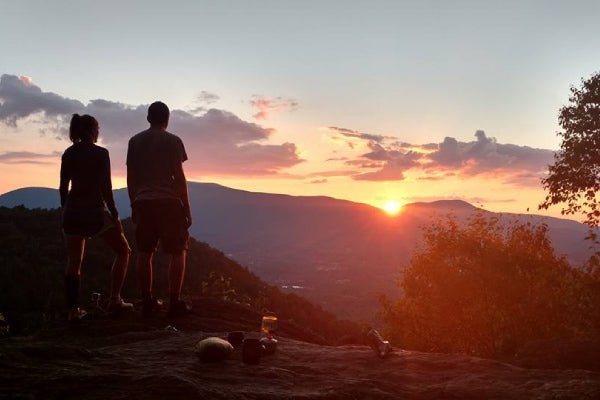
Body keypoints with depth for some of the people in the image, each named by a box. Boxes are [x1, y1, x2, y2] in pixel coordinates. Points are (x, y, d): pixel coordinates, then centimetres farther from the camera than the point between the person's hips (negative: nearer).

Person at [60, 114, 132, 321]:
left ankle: (73, 309, 7)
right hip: (95, 211, -5)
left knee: (74, 261, 12)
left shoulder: (68, 154, 6)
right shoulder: (100, 153, -8)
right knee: (123, 251, 12)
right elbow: (106, 188, -12)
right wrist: (114, 215, -7)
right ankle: (115, 300, 6)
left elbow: (63, 187, 8)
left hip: (72, 211, 5)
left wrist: (66, 211, 18)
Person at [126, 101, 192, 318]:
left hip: (143, 202, 4)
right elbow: (179, 176, -6)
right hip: (168, 202, -4)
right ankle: (174, 302, 0)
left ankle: (148, 302, 11)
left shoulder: (135, 141, 10)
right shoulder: (172, 141, -2)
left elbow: (131, 177, 10)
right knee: (177, 252, 3)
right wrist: (187, 208, -1)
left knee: (145, 252, 9)